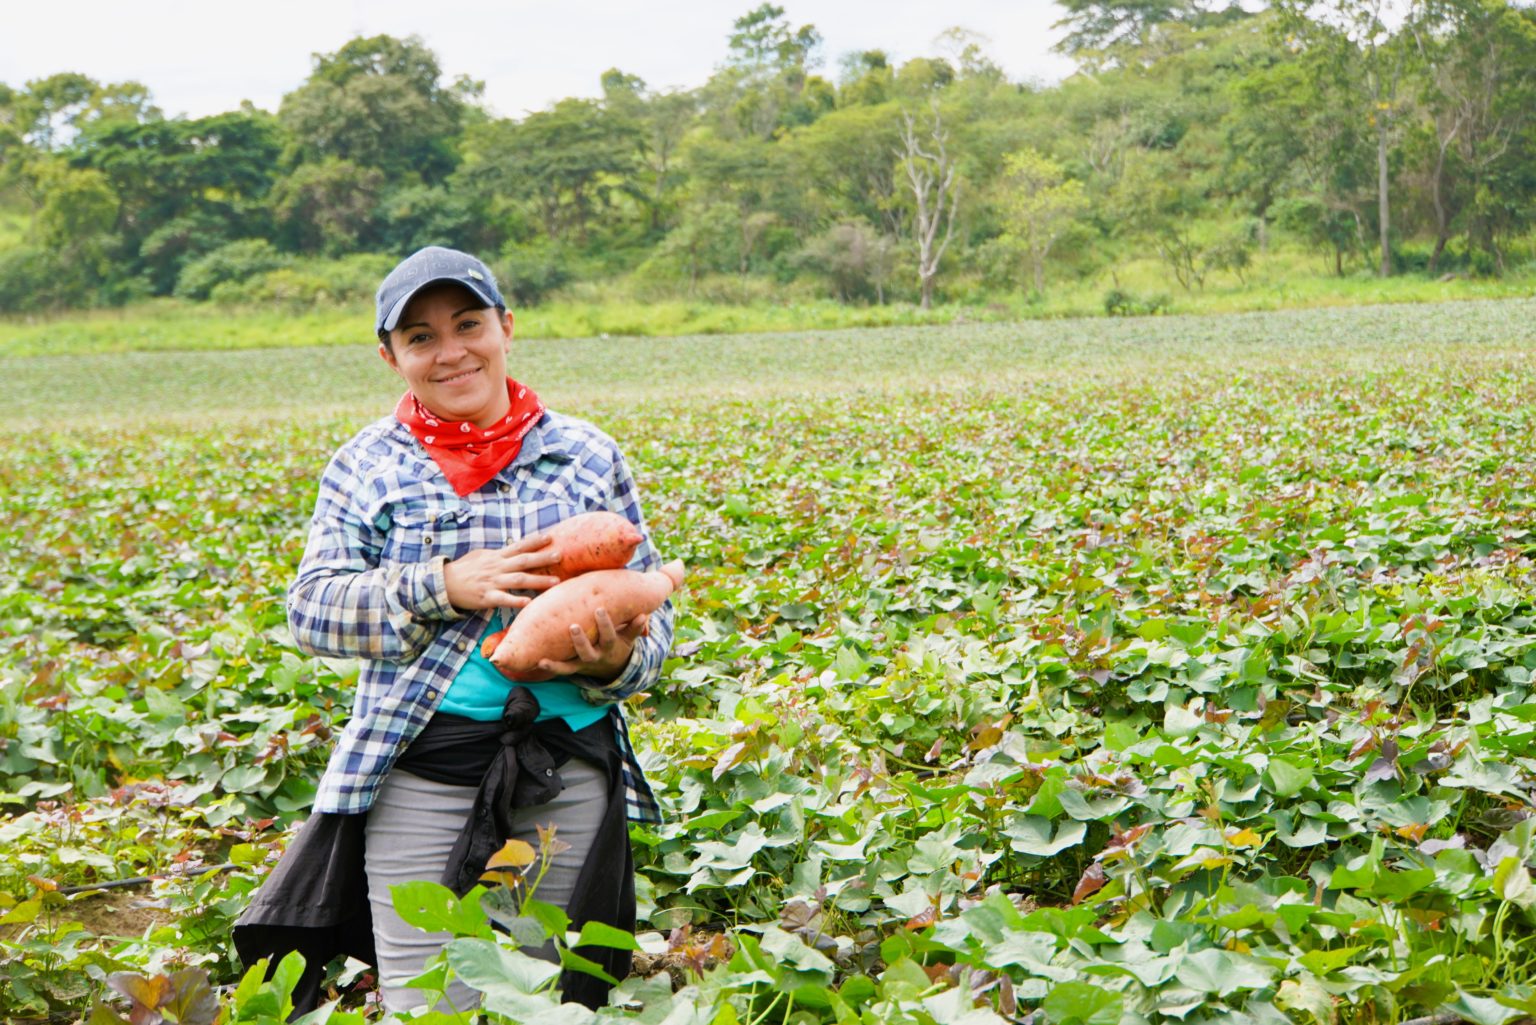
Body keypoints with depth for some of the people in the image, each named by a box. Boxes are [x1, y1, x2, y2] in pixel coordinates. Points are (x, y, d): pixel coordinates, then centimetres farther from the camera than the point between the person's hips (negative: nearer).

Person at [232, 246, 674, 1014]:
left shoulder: (589, 456, 8)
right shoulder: (367, 465, 5)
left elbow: (650, 606, 9)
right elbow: (309, 610, -4)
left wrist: (617, 662, -14)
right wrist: (444, 586, -18)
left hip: (569, 776, 2)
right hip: (421, 773, -1)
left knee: (560, 1001, 10)